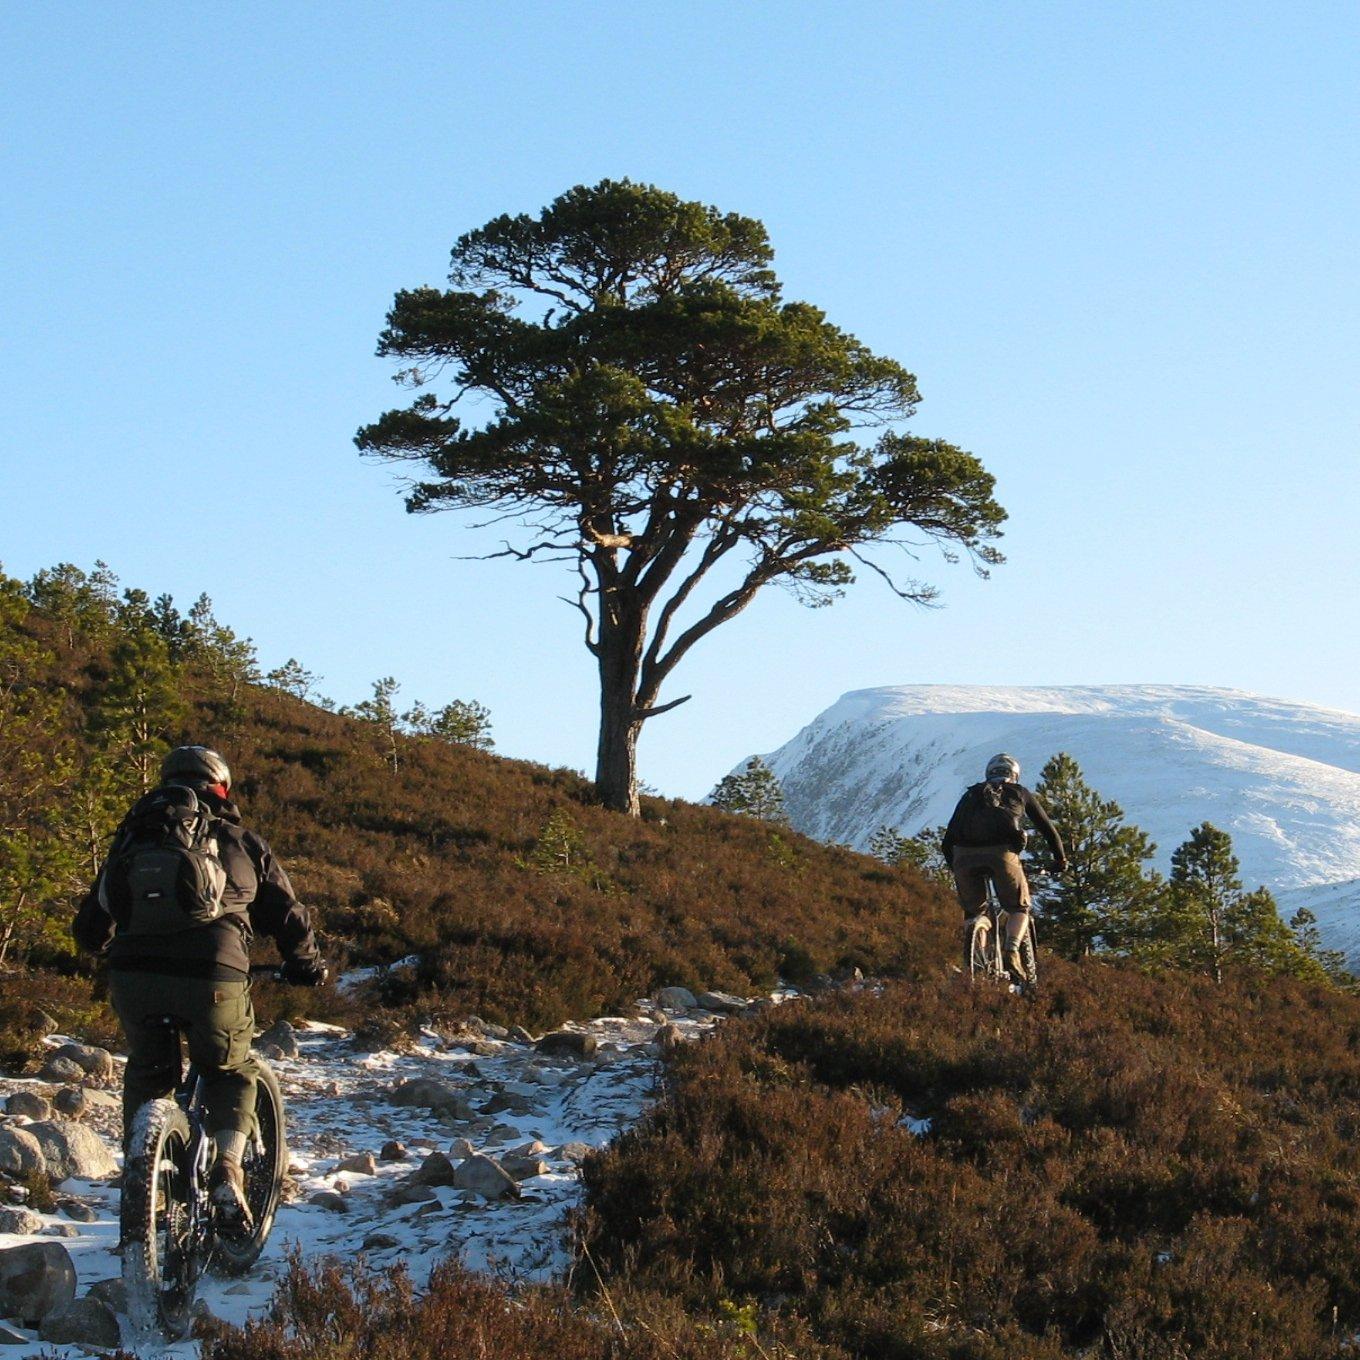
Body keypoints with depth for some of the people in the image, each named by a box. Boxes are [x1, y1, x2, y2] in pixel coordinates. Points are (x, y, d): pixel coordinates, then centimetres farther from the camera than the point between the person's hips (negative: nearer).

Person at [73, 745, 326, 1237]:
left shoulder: (132, 839, 22)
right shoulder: (242, 842, 17)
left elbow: (90, 928, 24)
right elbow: (287, 916, 20)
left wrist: (111, 950, 46)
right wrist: (306, 964, 39)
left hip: (133, 976, 2)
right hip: (213, 977, -2)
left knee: (146, 1073, 27)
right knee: (232, 1074, 22)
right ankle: (226, 1169, 0)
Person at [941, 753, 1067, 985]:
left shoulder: (971, 795, 32)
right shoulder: (1020, 793, 27)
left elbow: (948, 840, 30)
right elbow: (1047, 827, 31)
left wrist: (953, 866, 43)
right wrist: (1060, 858, 44)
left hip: (965, 855, 2)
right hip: (1001, 853, -2)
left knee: (972, 910, 24)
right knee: (1019, 908, 15)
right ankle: (1011, 952, -9)